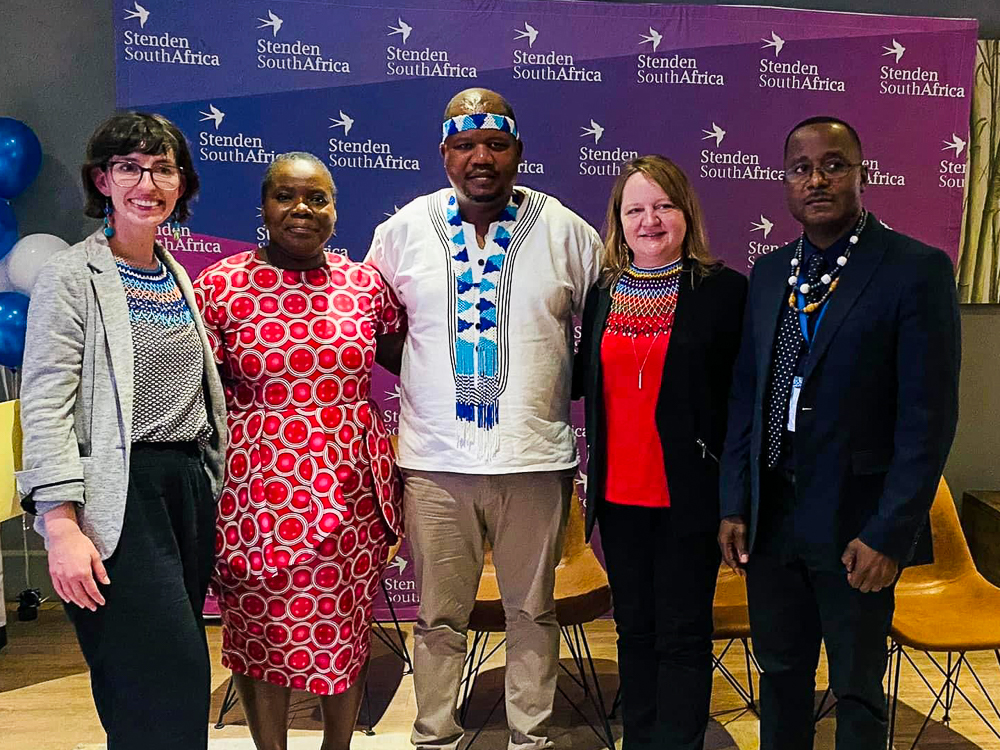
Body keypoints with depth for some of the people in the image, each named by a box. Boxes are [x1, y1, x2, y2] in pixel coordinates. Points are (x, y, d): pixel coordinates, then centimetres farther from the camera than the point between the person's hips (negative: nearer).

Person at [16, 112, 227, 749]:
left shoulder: (178, 276, 16)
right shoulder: (71, 276, -4)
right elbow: (46, 409, -10)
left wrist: (209, 489, 14)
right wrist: (62, 525, -17)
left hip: (190, 485, 7)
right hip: (118, 496, -6)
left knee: (176, 670, 12)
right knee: (168, 679, -10)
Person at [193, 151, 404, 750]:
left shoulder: (366, 284, 2)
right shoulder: (220, 286, -4)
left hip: (352, 491, 2)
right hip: (258, 492, -2)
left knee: (347, 629, 14)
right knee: (261, 632, 12)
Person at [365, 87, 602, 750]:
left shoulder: (566, 231, 2)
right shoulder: (405, 229, 5)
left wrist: (561, 381, 1)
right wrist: (430, 372, 5)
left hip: (536, 459, 0)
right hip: (435, 462, 1)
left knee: (533, 611, 14)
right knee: (438, 617, 12)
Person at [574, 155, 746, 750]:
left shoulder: (725, 290, -5)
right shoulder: (602, 292, 7)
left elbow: (745, 394, -5)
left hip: (689, 494, -4)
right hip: (619, 494, 4)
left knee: (682, 635, 6)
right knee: (635, 629, 17)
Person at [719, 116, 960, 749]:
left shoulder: (918, 270, -9)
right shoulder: (769, 273, 8)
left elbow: (929, 416, -12)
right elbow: (746, 395, 9)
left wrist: (889, 534, -15)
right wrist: (735, 505, 5)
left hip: (855, 525, -4)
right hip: (770, 520, 5)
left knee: (857, 692, 13)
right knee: (781, 675, 18)